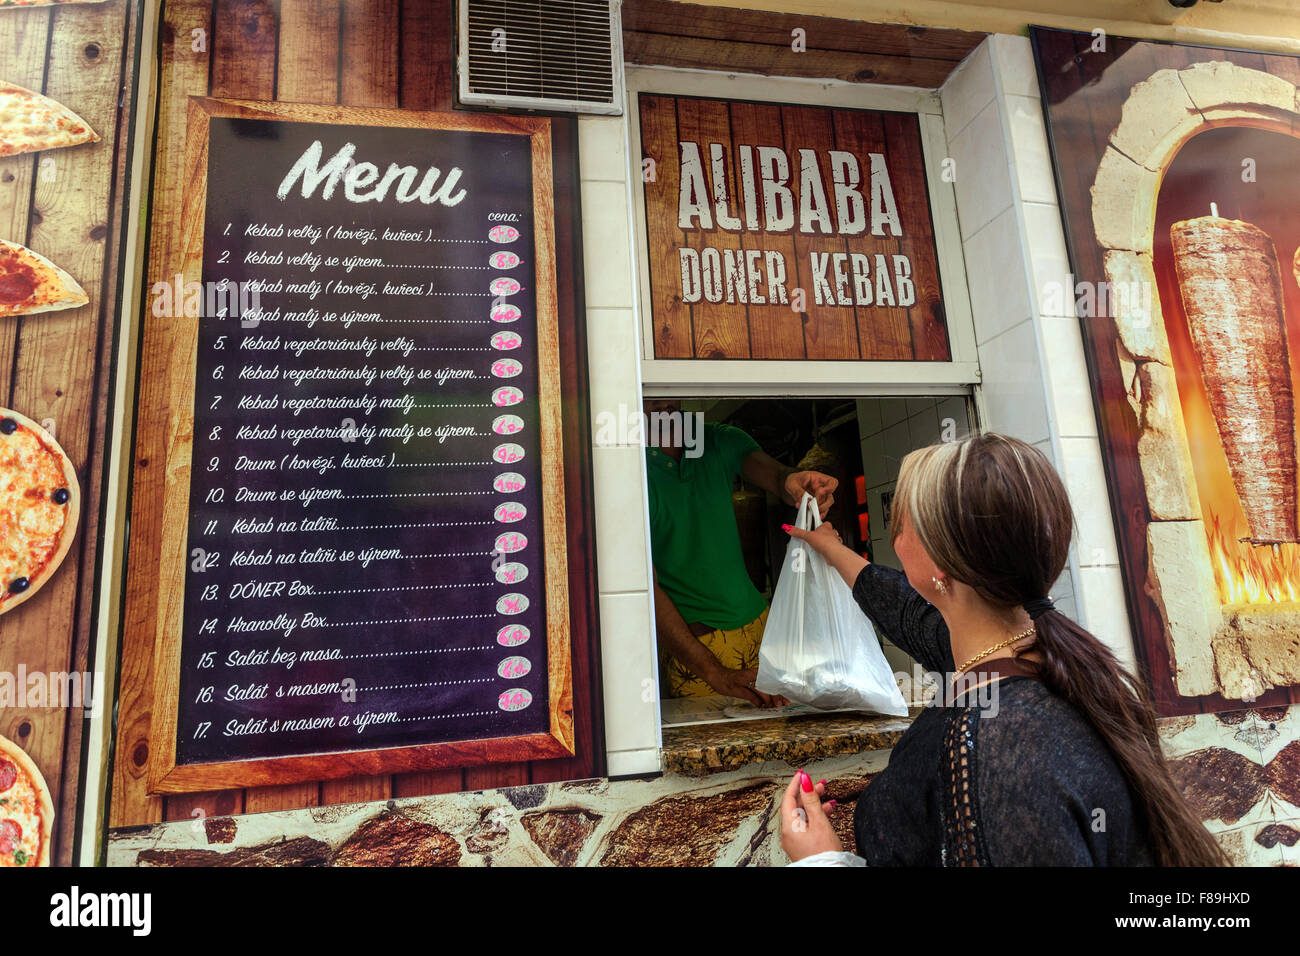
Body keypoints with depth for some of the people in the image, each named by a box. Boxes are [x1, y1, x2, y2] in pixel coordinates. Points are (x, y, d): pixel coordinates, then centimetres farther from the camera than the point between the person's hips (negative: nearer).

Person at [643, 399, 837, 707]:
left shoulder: (721, 440, 4)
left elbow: (773, 474, -14)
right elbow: (645, 586, -19)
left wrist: (792, 481, -41)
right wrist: (713, 672, -28)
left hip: (757, 624, 5)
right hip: (690, 642, -4)